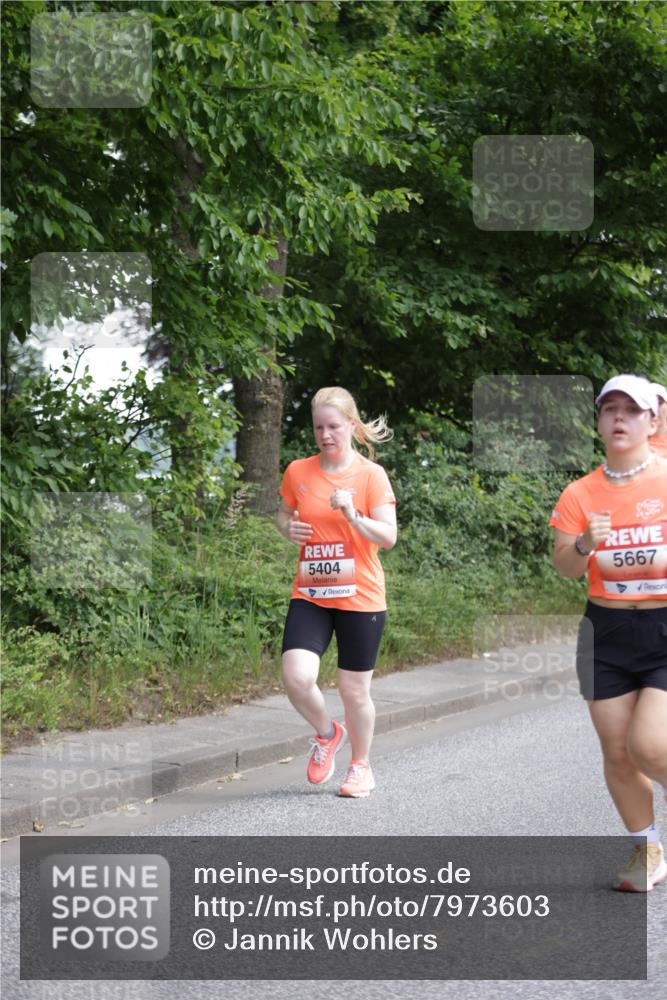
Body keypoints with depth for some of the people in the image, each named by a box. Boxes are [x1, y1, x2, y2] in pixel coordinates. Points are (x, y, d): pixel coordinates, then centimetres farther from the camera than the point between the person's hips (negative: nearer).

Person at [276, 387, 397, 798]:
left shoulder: (371, 474, -6)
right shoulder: (298, 472, 3)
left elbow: (389, 537, -10)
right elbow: (284, 515, 20)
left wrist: (353, 516, -26)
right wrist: (289, 528, -3)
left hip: (360, 598, -2)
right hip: (310, 595, 2)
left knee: (355, 690, 6)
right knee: (297, 676, -16)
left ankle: (361, 767, 30)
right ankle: (327, 734, 15)